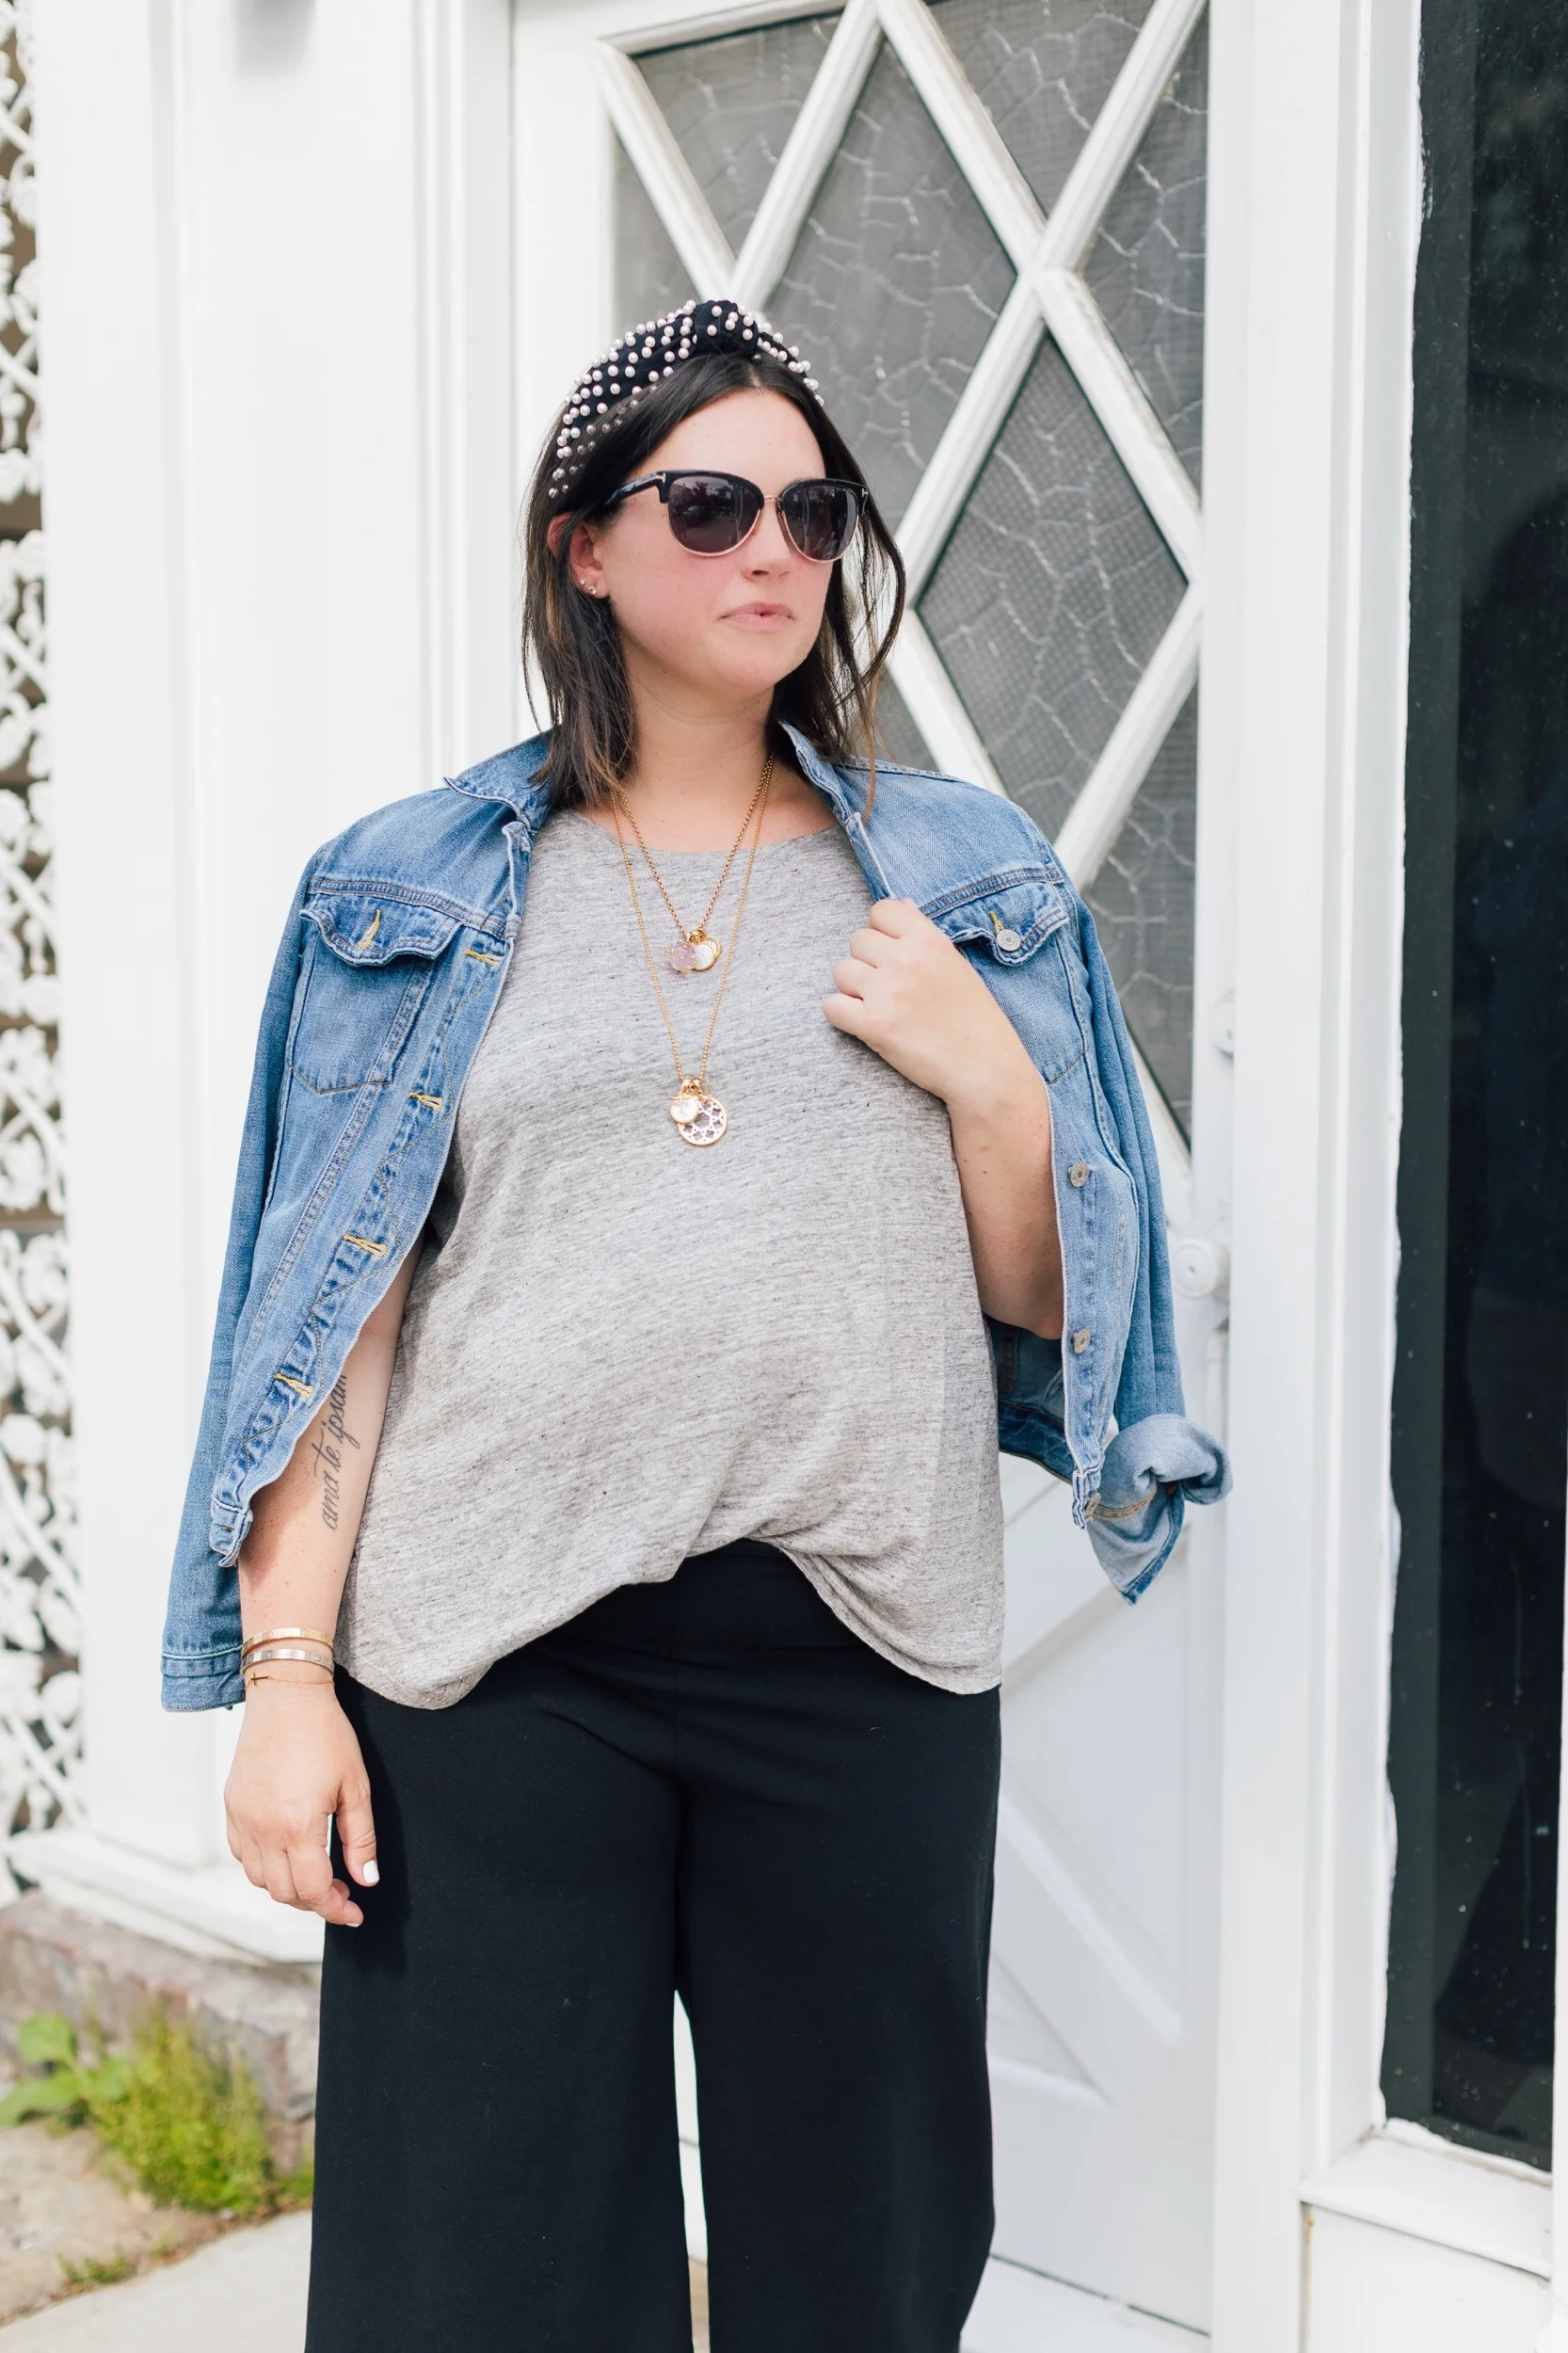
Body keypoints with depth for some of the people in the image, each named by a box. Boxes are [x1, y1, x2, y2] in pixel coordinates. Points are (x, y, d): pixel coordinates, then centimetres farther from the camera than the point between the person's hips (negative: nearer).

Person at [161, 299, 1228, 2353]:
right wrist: (284, 1675, -3)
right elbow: (339, 1315, 3)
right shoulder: (417, 892, 6)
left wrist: (982, 1072, -7)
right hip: (493, 1655, -1)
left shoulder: (965, 876, 10)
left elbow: (1050, 1297, 11)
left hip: (863, 1649, 1)